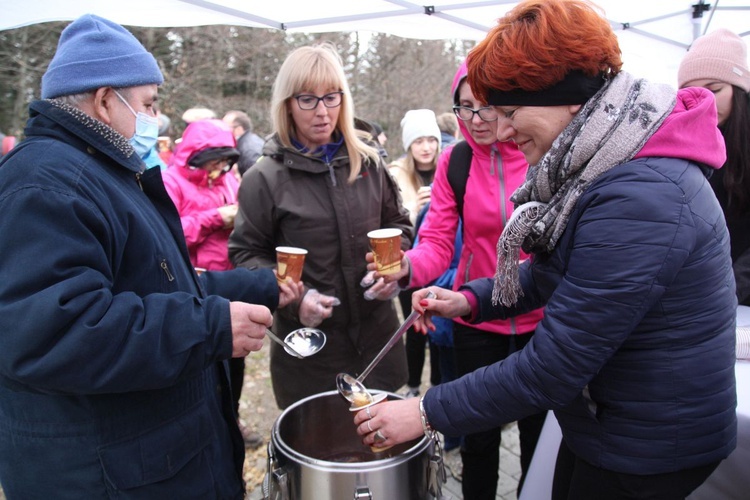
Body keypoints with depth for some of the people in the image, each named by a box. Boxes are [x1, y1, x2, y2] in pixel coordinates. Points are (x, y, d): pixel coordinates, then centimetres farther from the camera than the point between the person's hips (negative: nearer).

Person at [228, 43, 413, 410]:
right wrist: (292, 298, -17)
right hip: (308, 345, -3)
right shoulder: (265, 178, -6)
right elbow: (246, 253, -2)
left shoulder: (367, 162, 3)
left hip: (376, 334, 3)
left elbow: (397, 223, 14)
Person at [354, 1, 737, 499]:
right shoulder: (598, 164, -1)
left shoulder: (638, 198, -32)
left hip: (649, 451, -8)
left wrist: (428, 412, -20)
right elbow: (555, 270, 12)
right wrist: (471, 299, -3)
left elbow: (554, 367, -29)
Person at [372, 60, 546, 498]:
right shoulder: (454, 161, -4)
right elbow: (438, 241, -8)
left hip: (541, 320, 0)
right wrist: (408, 267, -29)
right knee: (479, 437, 15)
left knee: (538, 432, 18)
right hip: (476, 321, 1)